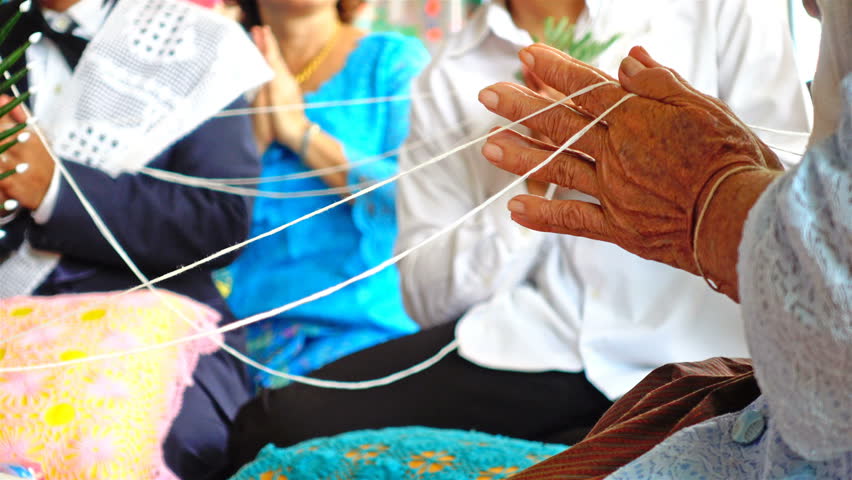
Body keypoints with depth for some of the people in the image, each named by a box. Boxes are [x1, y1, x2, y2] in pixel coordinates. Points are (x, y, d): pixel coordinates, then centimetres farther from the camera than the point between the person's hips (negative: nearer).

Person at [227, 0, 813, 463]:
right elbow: (430, 297, 4)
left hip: (691, 367, -2)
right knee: (278, 425, -16)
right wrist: (532, 188, -11)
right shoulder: (450, 76, 9)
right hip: (520, 345, 3)